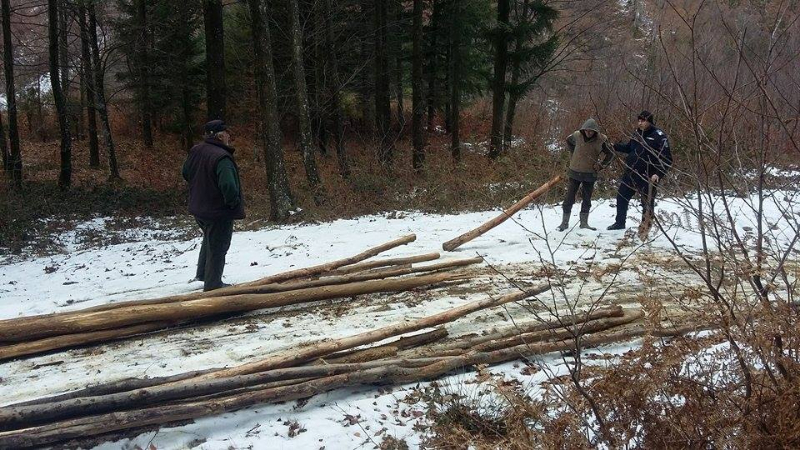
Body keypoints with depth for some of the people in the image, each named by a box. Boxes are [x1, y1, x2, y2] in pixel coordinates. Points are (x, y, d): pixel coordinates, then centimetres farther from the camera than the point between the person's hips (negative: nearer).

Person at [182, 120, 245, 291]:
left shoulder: (196, 151, 0)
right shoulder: (221, 157, -27)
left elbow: (186, 173, 15)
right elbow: (228, 185, -37)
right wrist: (234, 202, -19)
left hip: (199, 208, 8)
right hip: (219, 211, -8)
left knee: (209, 239, 30)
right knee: (217, 248, 6)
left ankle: (202, 274, 40)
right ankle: (212, 286, 15)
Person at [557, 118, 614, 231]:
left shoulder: (601, 140, -10)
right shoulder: (577, 136, -9)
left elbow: (610, 154, 4)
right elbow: (568, 140, 16)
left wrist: (601, 165, -6)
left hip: (590, 174, 0)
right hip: (575, 172, 0)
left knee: (587, 199, 10)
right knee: (569, 197, 2)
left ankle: (584, 223, 22)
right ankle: (564, 222, 11)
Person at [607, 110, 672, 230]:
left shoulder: (659, 136, -13)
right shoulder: (637, 133, 8)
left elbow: (667, 159, -15)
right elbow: (628, 148, 23)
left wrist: (658, 174, -25)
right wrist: (615, 146, 8)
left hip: (647, 177, -7)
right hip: (630, 173, 7)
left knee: (647, 203, 4)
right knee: (622, 197, 14)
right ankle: (619, 223, 31)